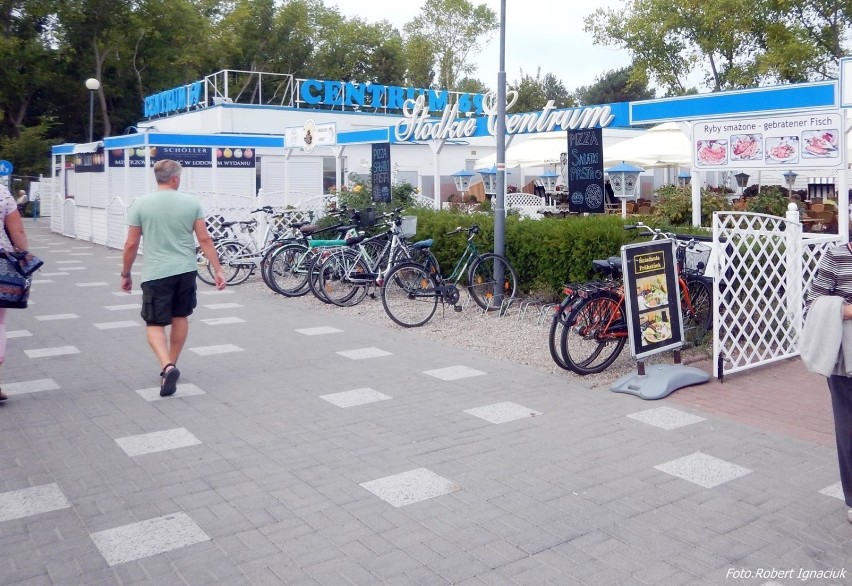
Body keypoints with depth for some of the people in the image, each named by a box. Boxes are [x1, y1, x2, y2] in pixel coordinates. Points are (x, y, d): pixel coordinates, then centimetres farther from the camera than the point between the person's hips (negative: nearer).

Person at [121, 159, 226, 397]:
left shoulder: (140, 204, -4)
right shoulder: (192, 202, -1)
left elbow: (131, 245, -2)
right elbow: (205, 239, -2)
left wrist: (125, 274, 10)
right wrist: (218, 270, 4)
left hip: (155, 274, -2)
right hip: (186, 271, 2)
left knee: (154, 324, 3)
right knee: (180, 317, 18)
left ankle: (167, 367, -18)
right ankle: (171, 365, 28)